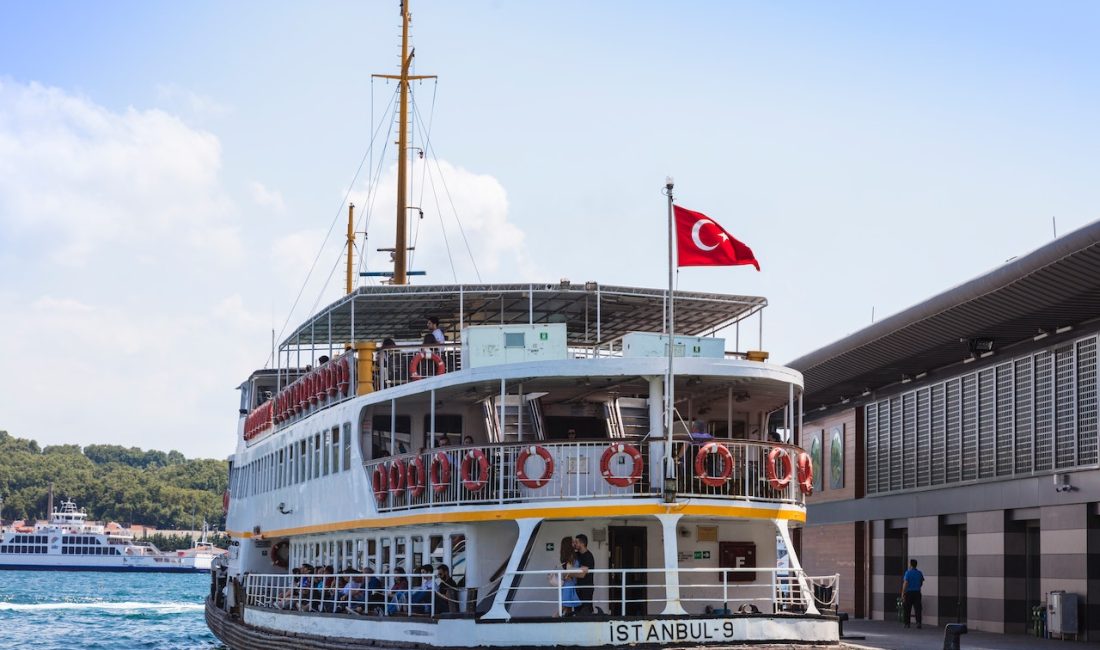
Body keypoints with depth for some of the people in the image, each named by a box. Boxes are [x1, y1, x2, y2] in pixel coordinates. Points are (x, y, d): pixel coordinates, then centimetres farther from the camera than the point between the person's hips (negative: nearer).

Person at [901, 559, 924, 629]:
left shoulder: (908, 573, -10)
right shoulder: (919, 573, 6)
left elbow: (905, 583, -14)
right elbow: (921, 583, 15)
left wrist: (903, 593, -12)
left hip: (909, 592, -3)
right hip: (917, 593, 3)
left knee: (907, 610, 7)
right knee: (917, 609, -1)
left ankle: (907, 623, 12)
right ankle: (918, 622, -13)